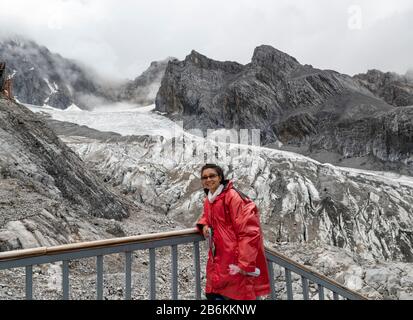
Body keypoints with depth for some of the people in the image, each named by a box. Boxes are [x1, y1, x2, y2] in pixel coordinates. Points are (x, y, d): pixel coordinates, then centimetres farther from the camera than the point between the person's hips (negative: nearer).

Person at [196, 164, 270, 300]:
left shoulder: (232, 196, -15)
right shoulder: (208, 200, 10)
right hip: (218, 259, 8)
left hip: (235, 260, -8)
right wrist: (204, 224, 6)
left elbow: (248, 231, -18)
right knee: (212, 294, 12)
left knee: (236, 295, -2)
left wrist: (245, 263, -20)